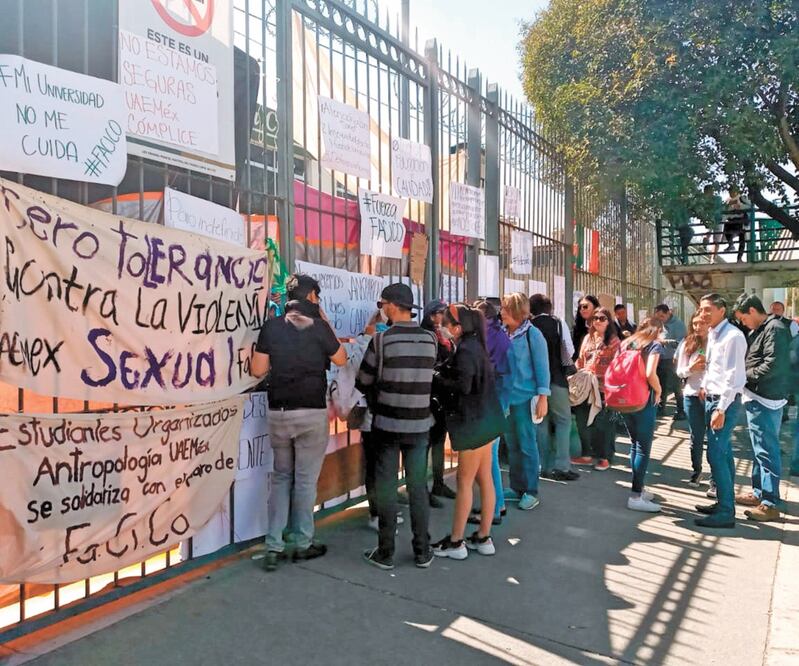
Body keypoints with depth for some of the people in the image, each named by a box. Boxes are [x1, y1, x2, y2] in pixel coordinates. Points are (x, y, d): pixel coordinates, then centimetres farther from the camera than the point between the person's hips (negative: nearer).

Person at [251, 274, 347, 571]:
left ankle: (273, 547, 12)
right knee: (305, 479, 8)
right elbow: (340, 359, 7)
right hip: (311, 413, -3)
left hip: (278, 412, 3)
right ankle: (303, 544, 20)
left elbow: (257, 370, 0)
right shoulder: (318, 326, -8)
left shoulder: (271, 326, 0)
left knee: (281, 477, 15)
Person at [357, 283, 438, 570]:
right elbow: (430, 377, 7)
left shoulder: (382, 340, -12)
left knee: (386, 488, 7)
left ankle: (385, 553, 16)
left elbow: (363, 382, -4)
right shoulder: (430, 339, -1)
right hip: (420, 424, 3)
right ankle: (422, 551, 19)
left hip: (387, 423, -3)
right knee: (418, 487, 11)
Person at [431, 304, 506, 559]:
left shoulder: (466, 350, -17)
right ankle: (483, 538, 21)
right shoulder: (474, 345, 11)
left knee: (465, 482, 0)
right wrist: (440, 372, -4)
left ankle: (455, 542, 9)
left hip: (474, 422, -9)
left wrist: (436, 378, -13)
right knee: (484, 480, 12)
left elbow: (462, 386, -25)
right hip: (484, 419, 9)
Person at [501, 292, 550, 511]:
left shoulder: (532, 334, -7)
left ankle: (531, 492, 12)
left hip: (524, 398, -5)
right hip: (506, 398, 5)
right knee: (512, 445, 12)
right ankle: (516, 488, 23)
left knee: (527, 445, 2)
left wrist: (543, 398, -11)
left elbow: (542, 366, -6)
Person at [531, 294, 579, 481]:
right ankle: (561, 466, -2)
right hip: (556, 379, -2)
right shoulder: (558, 323, -4)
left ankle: (546, 467, 14)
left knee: (541, 423, 10)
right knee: (563, 420, 5)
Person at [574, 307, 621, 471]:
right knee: (583, 421, 8)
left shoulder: (613, 340, -2)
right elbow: (581, 361, 15)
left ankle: (604, 457, 14)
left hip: (604, 388, -5)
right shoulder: (588, 338, 13)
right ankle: (587, 453, 22)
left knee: (602, 422, 2)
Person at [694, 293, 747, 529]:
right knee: (723, 454, 15)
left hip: (725, 402, -9)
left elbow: (733, 377, -20)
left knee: (716, 455, -9)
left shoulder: (732, 336, -17)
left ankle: (725, 513, 0)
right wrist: (704, 386, 10)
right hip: (712, 399, 9)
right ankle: (724, 503, 25)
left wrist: (721, 409, -22)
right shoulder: (712, 334, 10)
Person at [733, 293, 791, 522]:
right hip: (756, 399, 10)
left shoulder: (774, 329, -14)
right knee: (759, 449, 19)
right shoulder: (757, 331, 15)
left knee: (767, 452, -6)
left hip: (765, 401, -10)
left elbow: (773, 365, -22)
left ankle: (770, 504, -1)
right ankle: (759, 492, 31)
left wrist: (745, 374, -11)